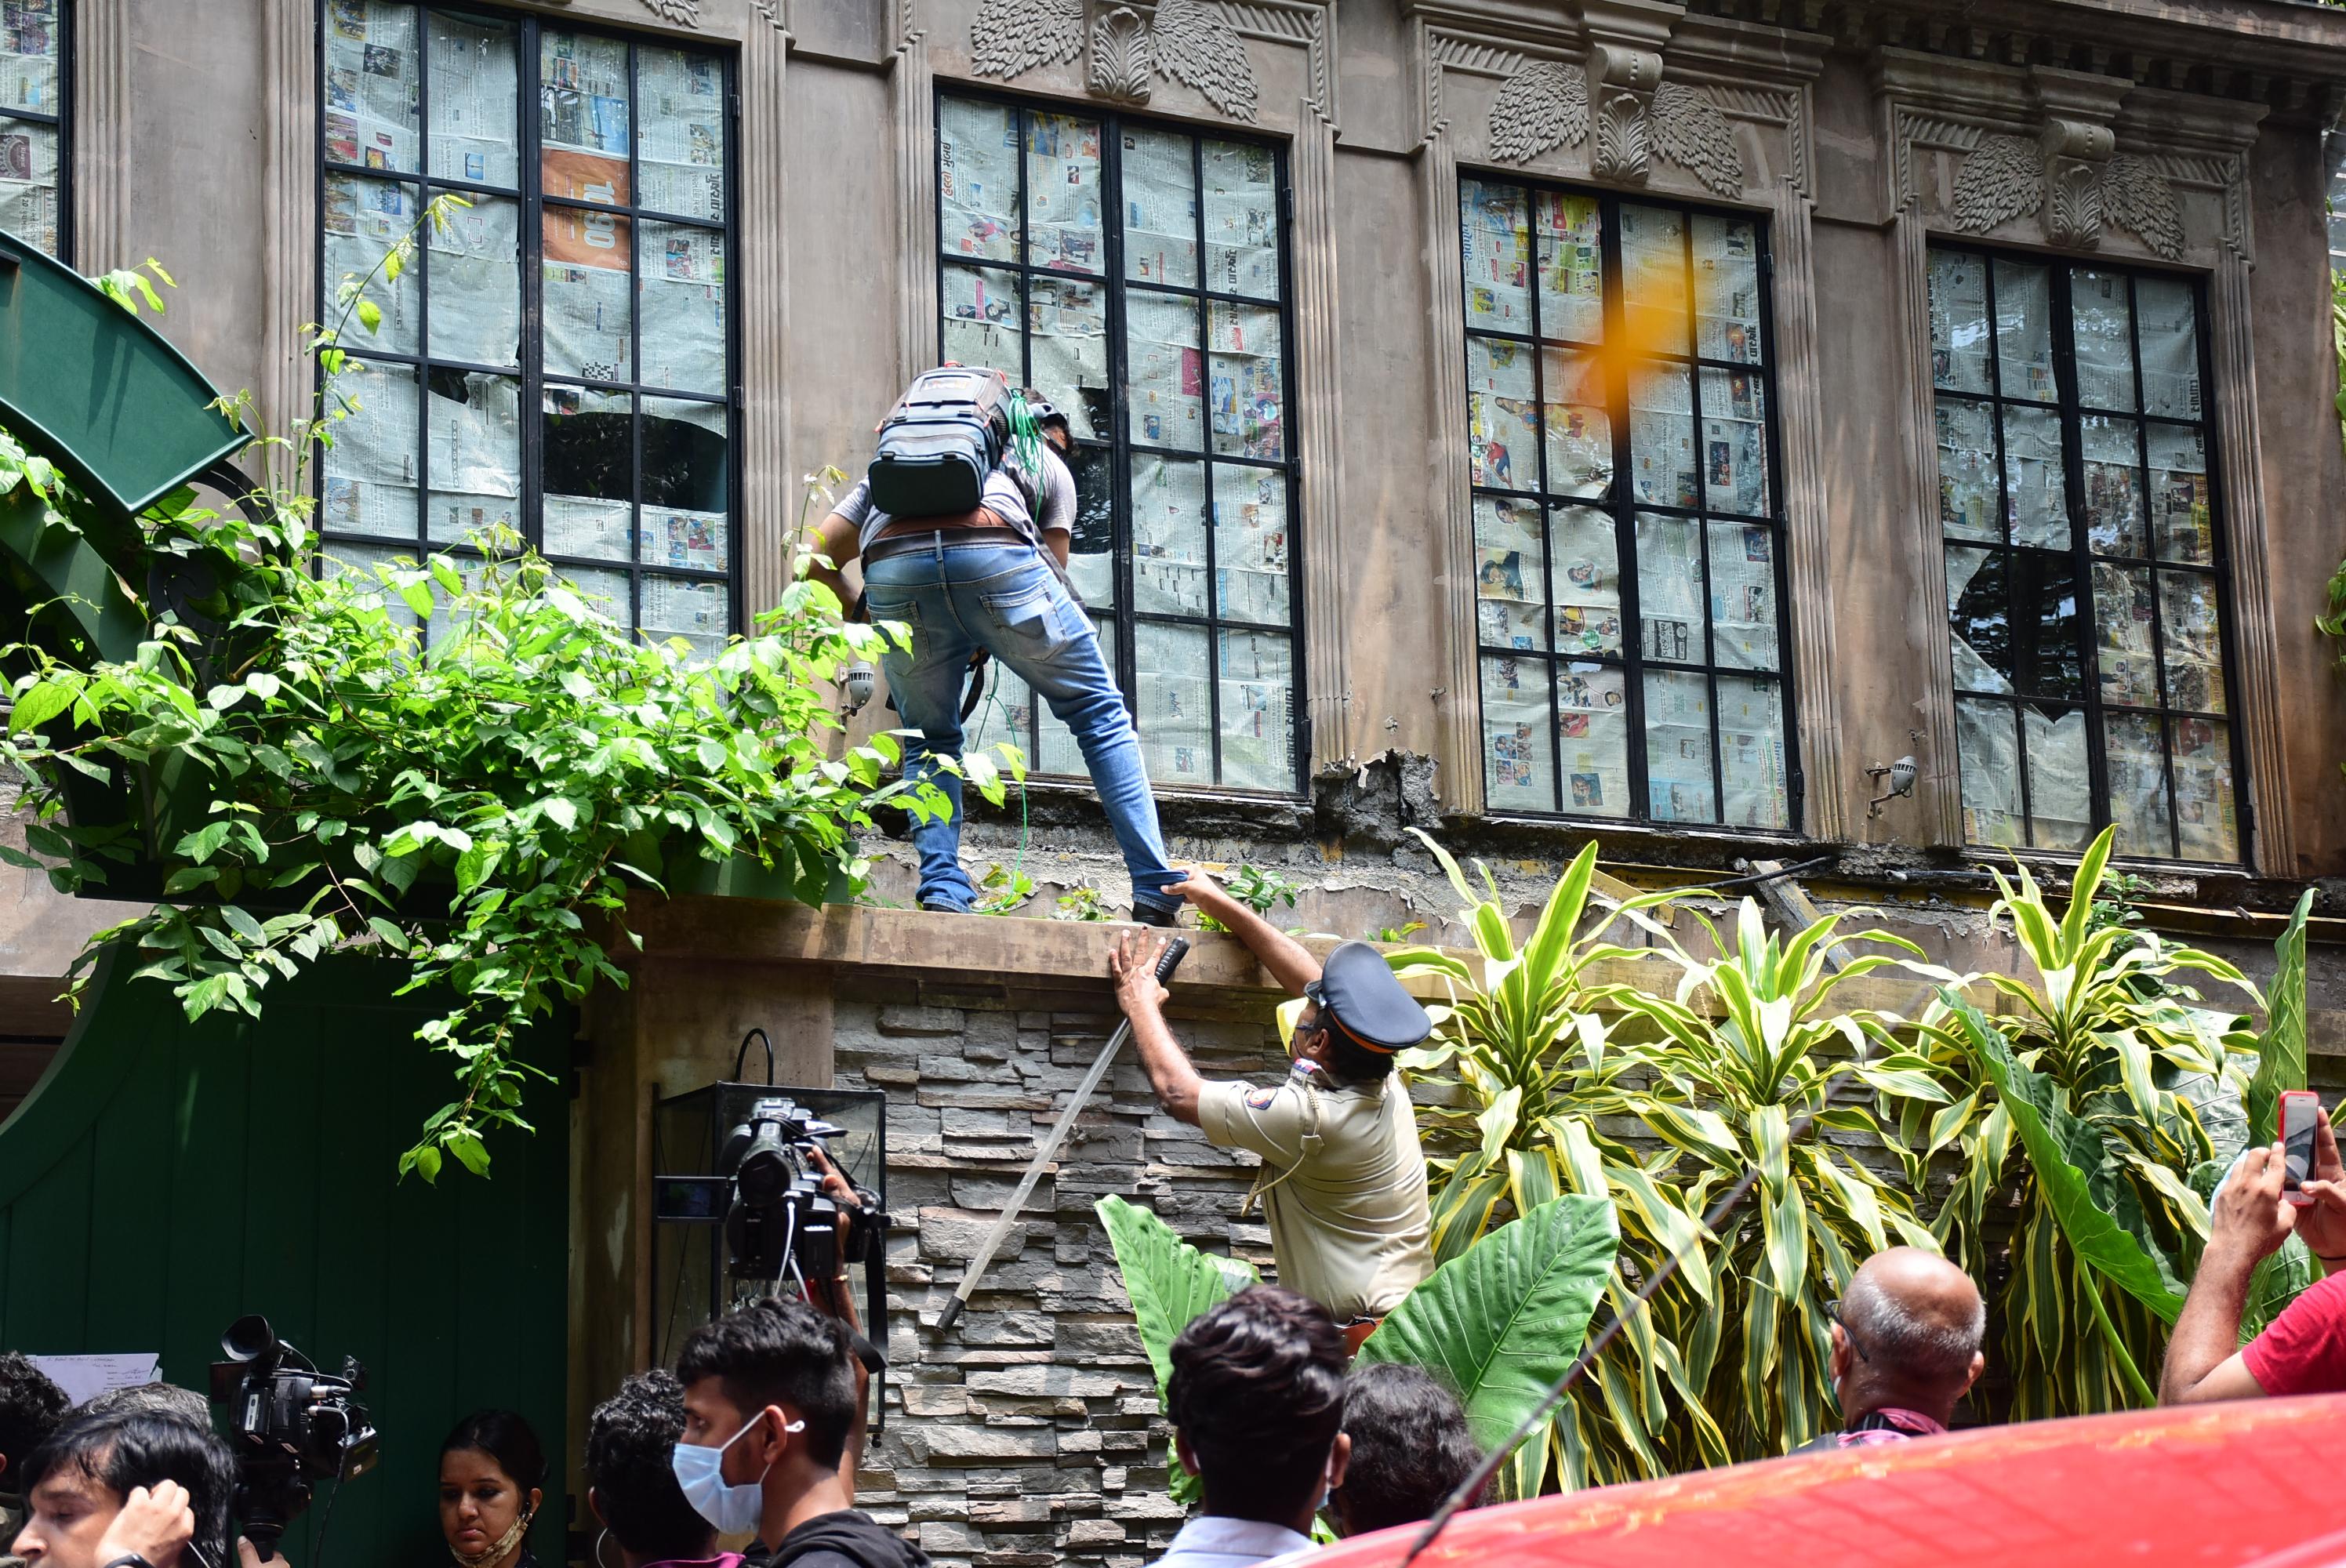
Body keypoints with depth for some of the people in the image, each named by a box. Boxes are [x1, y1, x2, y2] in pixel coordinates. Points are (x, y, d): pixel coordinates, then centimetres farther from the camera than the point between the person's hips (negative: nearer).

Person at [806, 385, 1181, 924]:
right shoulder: (1045, 461, 35)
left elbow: (815, 559, 35)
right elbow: (1052, 573, 27)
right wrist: (992, 642, 40)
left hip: (891, 570, 2)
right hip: (996, 556, -2)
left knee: (929, 739, 24)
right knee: (1101, 713, 14)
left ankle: (943, 892, 6)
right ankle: (1159, 893, 7)